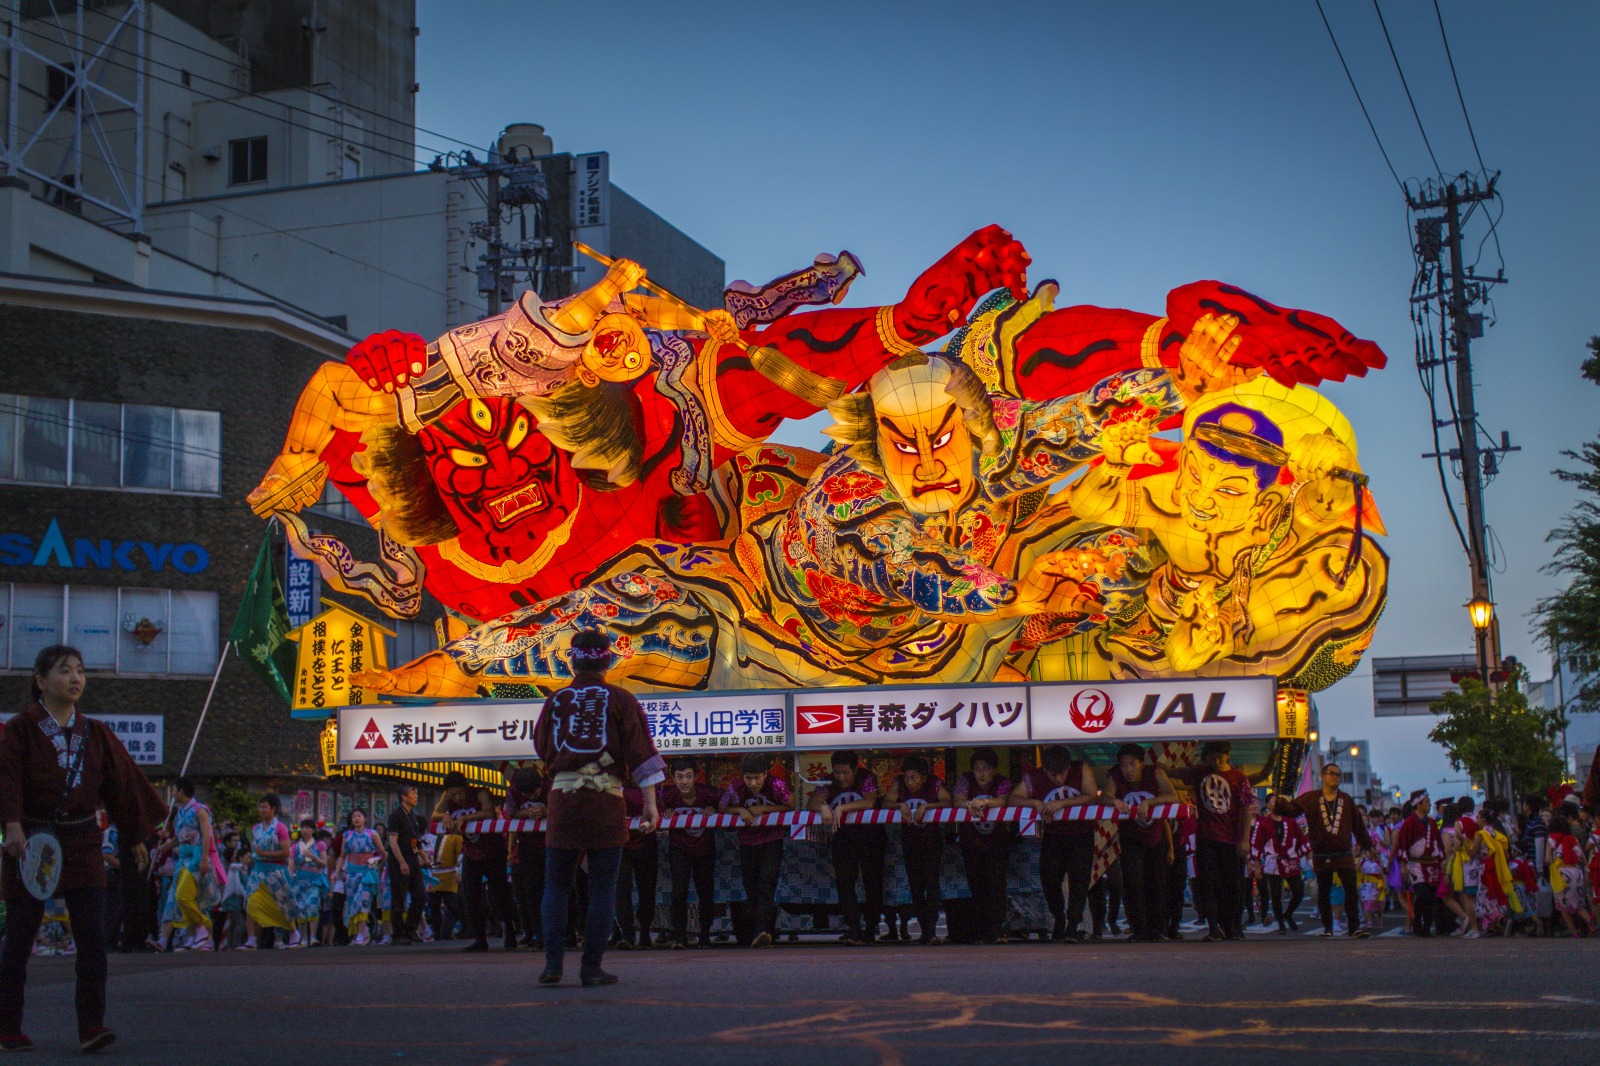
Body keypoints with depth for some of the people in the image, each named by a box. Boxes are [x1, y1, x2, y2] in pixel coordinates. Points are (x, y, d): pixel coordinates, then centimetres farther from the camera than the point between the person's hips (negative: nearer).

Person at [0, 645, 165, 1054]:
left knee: (92, 935, -8)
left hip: (82, 842, 3)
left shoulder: (95, 733, 9)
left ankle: (91, 1026, -7)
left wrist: (136, 838, 16)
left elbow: (123, 781, 14)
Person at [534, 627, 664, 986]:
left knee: (556, 885, 10)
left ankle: (553, 963, 2)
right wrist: (650, 805, -4)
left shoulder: (556, 700, 8)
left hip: (563, 796, 2)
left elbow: (541, 748, 19)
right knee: (603, 887, 4)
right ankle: (592, 967, 2)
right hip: (606, 797, -1)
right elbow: (641, 752, -3)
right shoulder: (620, 700, 3)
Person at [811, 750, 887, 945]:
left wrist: (842, 808, -30)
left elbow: (869, 802, -22)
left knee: (873, 882, -1)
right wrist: (823, 807, -31)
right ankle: (854, 929, -17)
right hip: (843, 836, 2)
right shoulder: (829, 783, 4)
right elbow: (813, 802, -8)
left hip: (870, 835, -2)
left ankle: (871, 929, 12)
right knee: (844, 880, -12)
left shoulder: (867, 779, -5)